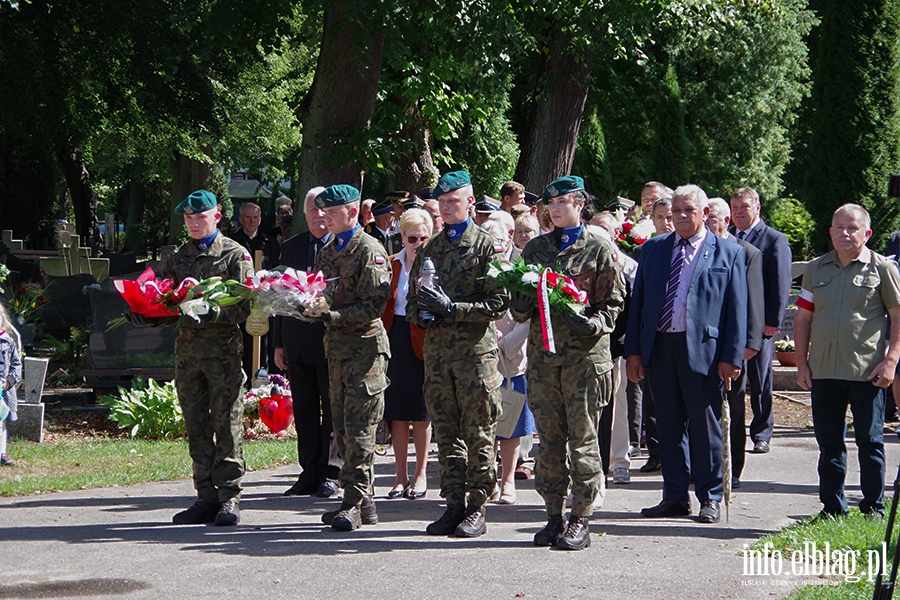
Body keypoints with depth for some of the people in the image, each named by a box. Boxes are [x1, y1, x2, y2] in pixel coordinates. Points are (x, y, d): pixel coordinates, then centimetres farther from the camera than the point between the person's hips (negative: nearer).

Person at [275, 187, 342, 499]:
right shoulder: (291, 247, 13)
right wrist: (278, 343, 12)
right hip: (298, 342, 5)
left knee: (334, 409, 1)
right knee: (304, 411, 9)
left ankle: (330, 474, 8)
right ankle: (310, 474, 15)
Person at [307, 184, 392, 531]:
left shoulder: (370, 250, -8)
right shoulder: (328, 251, 17)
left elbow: (374, 306, -15)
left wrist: (333, 317, -22)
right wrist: (310, 309, -1)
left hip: (364, 346, -8)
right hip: (336, 346, 9)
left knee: (359, 428, -8)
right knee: (342, 428, 9)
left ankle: (354, 503, -6)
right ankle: (364, 503, 15)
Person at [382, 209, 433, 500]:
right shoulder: (390, 265, 8)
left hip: (422, 342, -3)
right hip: (394, 342, 3)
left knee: (420, 411, 3)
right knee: (397, 410, 6)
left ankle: (420, 475, 12)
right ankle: (401, 475, 13)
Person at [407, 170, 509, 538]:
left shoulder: (486, 246, -1)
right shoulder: (428, 249, 17)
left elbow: (498, 302, -8)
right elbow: (412, 301, 21)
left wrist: (452, 309, -15)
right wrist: (423, 314, -2)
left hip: (476, 351, -6)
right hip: (437, 351, 6)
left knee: (478, 434, -2)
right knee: (446, 434, 7)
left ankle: (477, 509, 2)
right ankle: (454, 505, 13)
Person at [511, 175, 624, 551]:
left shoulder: (599, 249, 2)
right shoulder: (535, 248, 15)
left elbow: (613, 302, 2)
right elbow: (520, 308, 19)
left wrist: (594, 323, -17)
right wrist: (522, 305, -4)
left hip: (584, 354, -4)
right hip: (543, 351, 4)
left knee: (582, 438, -4)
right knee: (549, 438, 6)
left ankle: (581, 521, 1)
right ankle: (554, 516, 13)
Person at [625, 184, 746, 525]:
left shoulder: (728, 253, 4)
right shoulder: (653, 249, 13)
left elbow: (737, 307, 0)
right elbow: (637, 301, 11)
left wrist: (731, 356, -7)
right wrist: (633, 350, 3)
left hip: (703, 349, -4)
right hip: (659, 346, 4)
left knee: (704, 426, 1)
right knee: (668, 424, 8)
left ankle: (710, 498, 11)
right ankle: (675, 496, 16)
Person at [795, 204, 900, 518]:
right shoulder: (816, 269, 11)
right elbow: (803, 318, 13)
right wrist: (802, 363, 6)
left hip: (866, 371, -4)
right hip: (823, 371, 4)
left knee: (869, 442, 3)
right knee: (829, 443, 8)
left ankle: (873, 509, 13)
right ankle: (832, 508, 17)